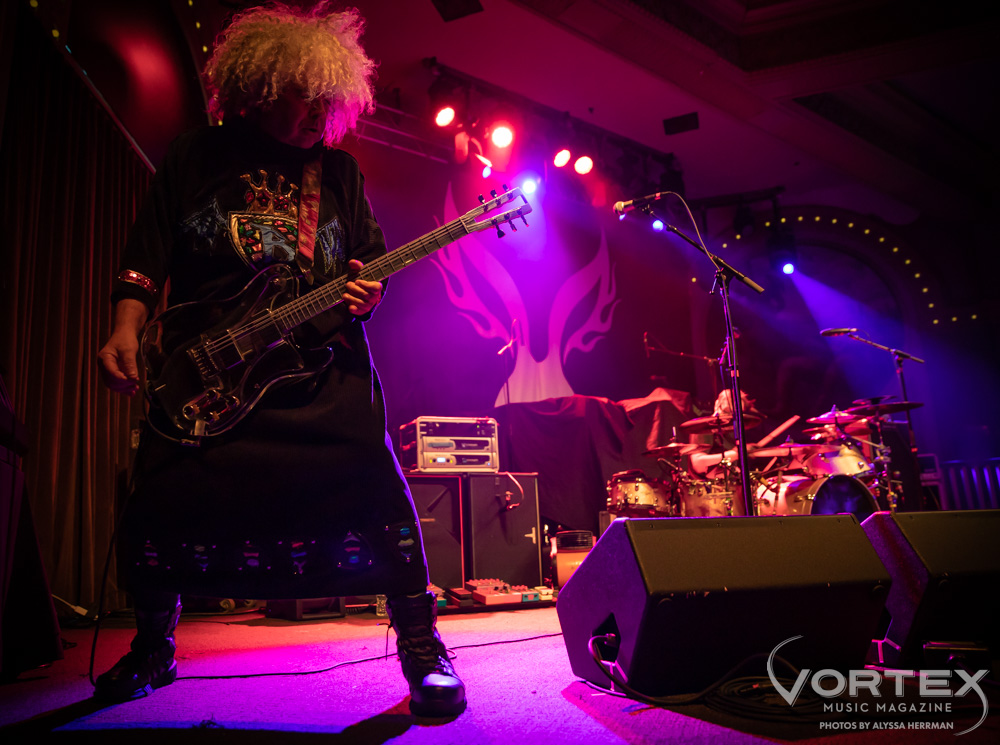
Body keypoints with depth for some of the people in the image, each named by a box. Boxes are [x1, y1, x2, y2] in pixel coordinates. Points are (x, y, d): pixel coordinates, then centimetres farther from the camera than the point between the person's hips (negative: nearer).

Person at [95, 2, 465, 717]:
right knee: (163, 507, -2)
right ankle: (153, 649, 27)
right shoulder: (196, 156, 13)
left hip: (324, 364, 0)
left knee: (376, 490, -16)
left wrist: (368, 292, -5)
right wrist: (126, 332, -5)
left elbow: (369, 260, 18)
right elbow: (146, 261, 9)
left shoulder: (339, 169, 17)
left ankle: (420, 644, 1)